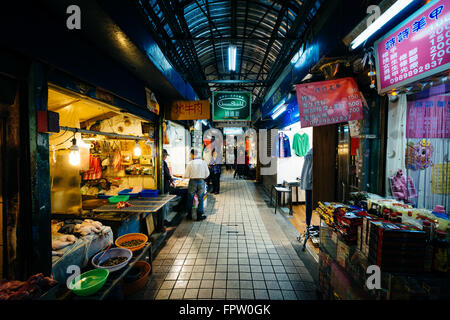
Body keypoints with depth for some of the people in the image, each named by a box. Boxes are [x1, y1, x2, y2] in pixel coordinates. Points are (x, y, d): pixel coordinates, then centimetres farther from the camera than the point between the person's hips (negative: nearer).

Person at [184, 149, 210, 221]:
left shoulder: (190, 163, -8)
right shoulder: (203, 162, -2)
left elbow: (186, 176, -5)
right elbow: (207, 174, 2)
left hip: (192, 182, -1)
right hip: (201, 182, 1)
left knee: (190, 199, 14)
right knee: (200, 199, 11)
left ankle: (189, 215, 26)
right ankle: (200, 215, 16)